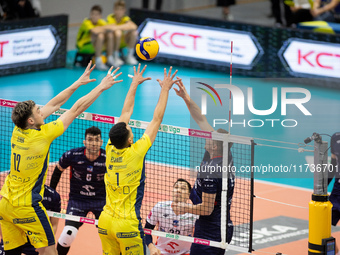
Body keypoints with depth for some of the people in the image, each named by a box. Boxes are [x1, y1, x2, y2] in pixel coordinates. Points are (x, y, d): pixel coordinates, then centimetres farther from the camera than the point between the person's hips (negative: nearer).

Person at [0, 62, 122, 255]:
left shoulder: (18, 131, -1)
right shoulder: (42, 136, -19)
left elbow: (53, 105, 7)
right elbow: (76, 110, -14)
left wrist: (78, 83, 12)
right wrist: (101, 87, -8)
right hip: (26, 207, -7)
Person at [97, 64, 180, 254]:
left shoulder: (111, 150, 1)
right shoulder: (135, 153, -12)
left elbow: (126, 113, 12)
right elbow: (157, 119, -5)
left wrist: (134, 85, 22)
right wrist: (165, 89, 3)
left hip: (105, 222, 6)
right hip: (126, 224, -6)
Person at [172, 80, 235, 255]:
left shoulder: (210, 170, -22)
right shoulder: (226, 157, 3)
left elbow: (207, 209, -19)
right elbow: (202, 121, 9)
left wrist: (183, 208, -3)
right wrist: (186, 98, 6)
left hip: (209, 232, -9)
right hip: (225, 227, 9)